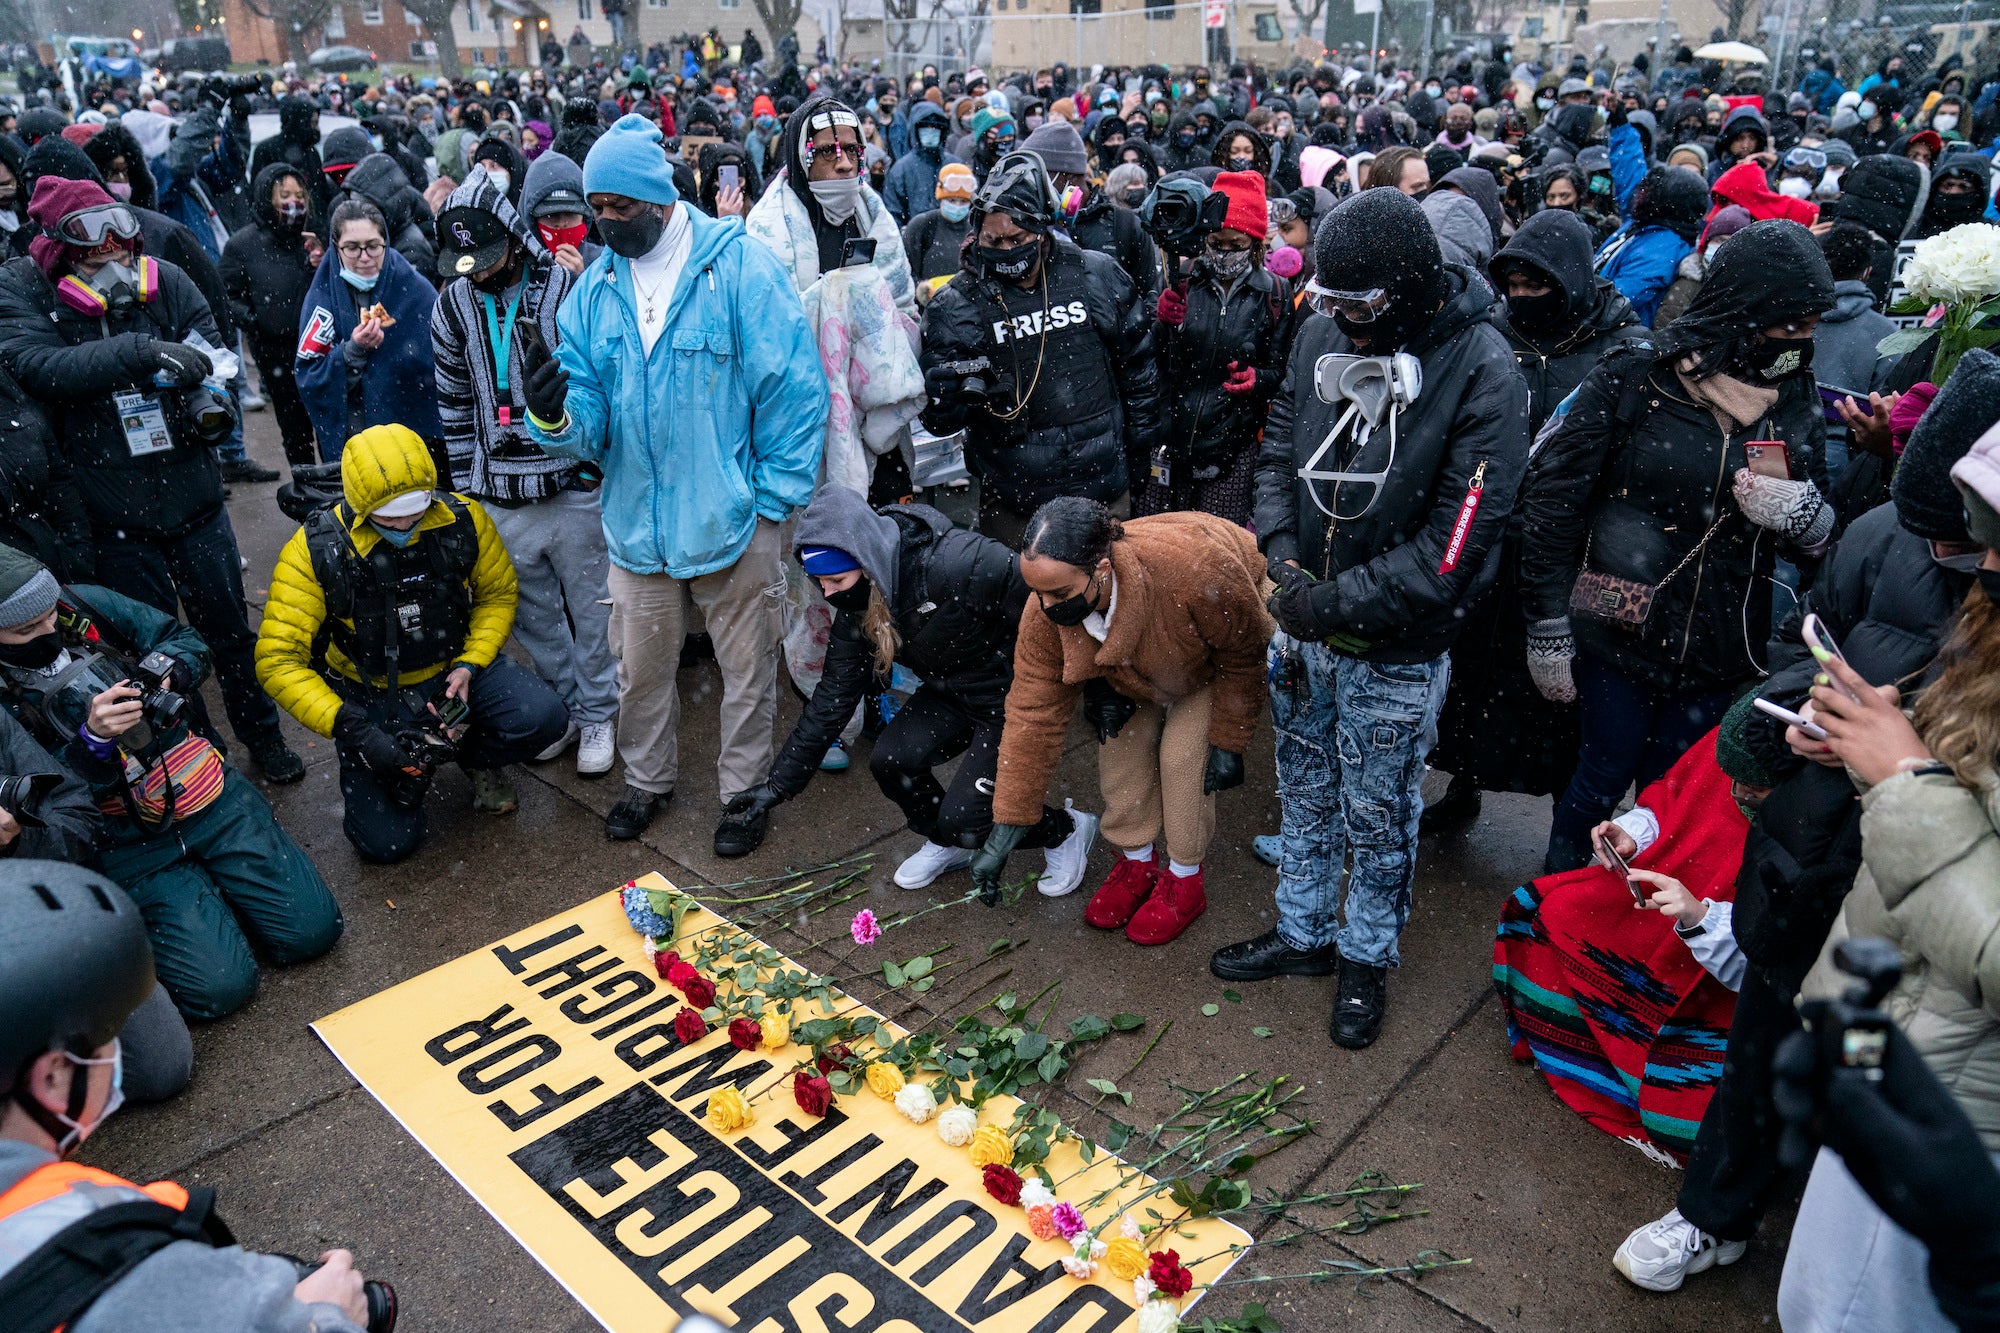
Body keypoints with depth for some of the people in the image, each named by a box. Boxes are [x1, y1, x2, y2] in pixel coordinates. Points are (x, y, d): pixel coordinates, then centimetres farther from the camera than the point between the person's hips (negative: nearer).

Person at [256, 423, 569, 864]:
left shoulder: (463, 520, -15)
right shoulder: (315, 550, -22)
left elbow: (498, 595, 2)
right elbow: (278, 661, -21)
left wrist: (469, 666, -14)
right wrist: (353, 730, -32)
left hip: (452, 670, 2)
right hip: (371, 695, -1)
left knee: (543, 717, -26)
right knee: (387, 841, -11)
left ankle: (476, 759, 10)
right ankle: (408, 769, 24)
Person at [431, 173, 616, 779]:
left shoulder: (570, 289, -8)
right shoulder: (453, 305, 5)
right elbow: (455, 401, 12)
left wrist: (601, 463, -7)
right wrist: (465, 483, 11)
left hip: (575, 486, -4)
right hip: (500, 496, 4)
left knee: (591, 608, 9)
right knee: (532, 613, 14)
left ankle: (597, 714, 27)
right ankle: (564, 706, 33)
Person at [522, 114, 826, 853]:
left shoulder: (739, 265, -11)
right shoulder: (595, 288, 4)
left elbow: (794, 389, -10)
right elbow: (592, 421, 3)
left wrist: (771, 497, -11)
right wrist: (559, 417, -21)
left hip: (730, 517, -4)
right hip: (636, 519, 4)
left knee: (746, 668, 12)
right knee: (640, 666, 18)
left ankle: (744, 790, 32)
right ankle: (648, 777, 41)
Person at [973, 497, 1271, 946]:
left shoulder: (1193, 569, -46)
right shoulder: (1045, 614, -33)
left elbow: (1243, 656, -25)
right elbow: (1033, 715, -24)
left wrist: (1227, 741, -17)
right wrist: (1006, 828, -23)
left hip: (1218, 651, -4)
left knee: (1183, 753, -14)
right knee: (1120, 739, -7)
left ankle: (1184, 879, 6)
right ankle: (1138, 861, 16)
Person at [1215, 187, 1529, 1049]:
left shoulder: (1482, 376, -20)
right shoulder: (1325, 333, -4)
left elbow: (1453, 549, -22)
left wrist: (1334, 601, -21)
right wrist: (1281, 553, -9)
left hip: (1395, 653, -5)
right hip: (1302, 624, 5)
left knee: (1377, 818, 14)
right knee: (1305, 794, 22)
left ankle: (1369, 956, 38)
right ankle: (1304, 932, 43)